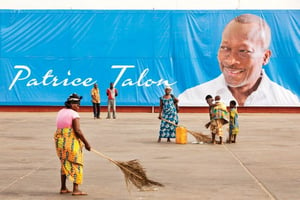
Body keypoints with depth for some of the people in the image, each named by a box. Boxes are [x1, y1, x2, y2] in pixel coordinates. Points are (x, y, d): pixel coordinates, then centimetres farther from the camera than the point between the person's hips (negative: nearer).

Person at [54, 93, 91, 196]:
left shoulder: (60, 112, 16)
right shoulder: (74, 114, -8)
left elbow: (61, 128, 12)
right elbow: (77, 130, -16)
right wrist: (86, 143, -9)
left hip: (59, 140, 8)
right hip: (71, 141, -8)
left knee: (64, 164, 18)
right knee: (76, 164, -1)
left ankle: (63, 188, 20)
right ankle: (76, 189, -5)